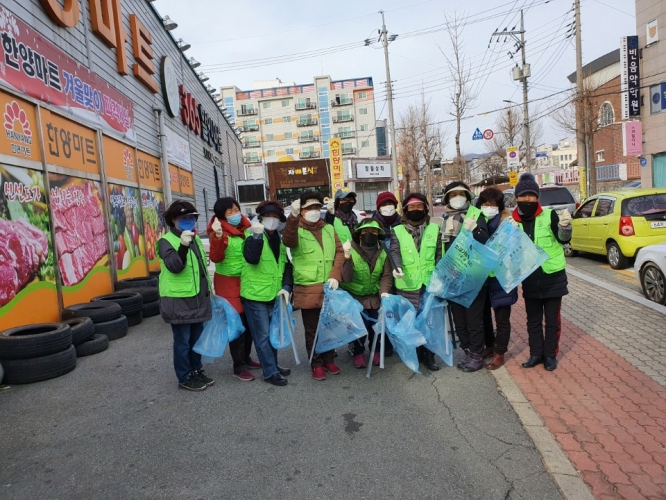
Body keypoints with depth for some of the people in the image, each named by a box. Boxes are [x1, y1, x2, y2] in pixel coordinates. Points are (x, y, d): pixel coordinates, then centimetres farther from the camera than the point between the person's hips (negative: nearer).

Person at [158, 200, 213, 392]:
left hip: (198, 299, 7)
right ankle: (185, 378, 14)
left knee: (196, 338, 16)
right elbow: (174, 266, -27)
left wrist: (208, 289, 22)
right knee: (182, 341, 2)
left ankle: (196, 370, 30)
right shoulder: (166, 241, -11)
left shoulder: (195, 239, 13)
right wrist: (182, 246, -42)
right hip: (178, 301, -7)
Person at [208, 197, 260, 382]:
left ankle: (246, 357, 31)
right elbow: (216, 258, -25)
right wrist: (217, 237, -36)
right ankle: (239, 367, 7)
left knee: (249, 323, 14)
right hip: (228, 283, -7)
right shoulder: (220, 232, -12)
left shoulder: (245, 228, 8)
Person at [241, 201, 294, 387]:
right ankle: (270, 372, 7)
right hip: (255, 294, -6)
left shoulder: (281, 240, 11)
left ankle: (273, 365, 30)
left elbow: (287, 265, 11)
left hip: (273, 294, 6)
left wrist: (286, 286, -2)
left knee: (273, 333, 17)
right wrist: (257, 235, -30)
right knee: (262, 335, -1)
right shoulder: (254, 237, -7)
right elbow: (251, 258, -27)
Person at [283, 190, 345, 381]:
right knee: (312, 330, 7)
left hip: (330, 288, 4)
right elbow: (288, 240, -26)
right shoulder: (297, 230, -2)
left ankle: (329, 360, 31)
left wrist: (335, 275, -9)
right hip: (308, 290, -4)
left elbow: (340, 252, 6)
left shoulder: (329, 229, 12)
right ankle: (316, 364, 21)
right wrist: (293, 216, -43)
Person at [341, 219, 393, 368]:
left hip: (375, 297, 3)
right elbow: (347, 278, -20)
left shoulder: (383, 252, -4)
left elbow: (386, 276, -3)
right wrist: (347, 256, -32)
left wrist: (384, 291, -20)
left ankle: (375, 351, 27)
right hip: (355, 297, -3)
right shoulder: (351, 250, -15)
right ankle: (358, 352, 18)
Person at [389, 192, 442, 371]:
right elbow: (394, 252, -9)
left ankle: (429, 354, 19)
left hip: (430, 283, 2)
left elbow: (439, 254, 11)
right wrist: (397, 267, -28)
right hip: (407, 284, -1)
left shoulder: (434, 229, 9)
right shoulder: (398, 230, 4)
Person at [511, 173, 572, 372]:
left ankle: (550, 355, 24)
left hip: (553, 277, -3)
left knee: (552, 320, 10)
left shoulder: (549, 215, -9)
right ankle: (536, 354, 29)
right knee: (533, 320, 15)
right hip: (529, 279, 3)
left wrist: (564, 226, -35)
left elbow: (564, 238, -14)